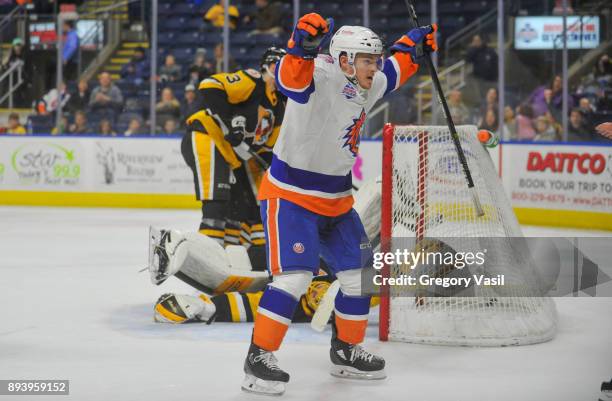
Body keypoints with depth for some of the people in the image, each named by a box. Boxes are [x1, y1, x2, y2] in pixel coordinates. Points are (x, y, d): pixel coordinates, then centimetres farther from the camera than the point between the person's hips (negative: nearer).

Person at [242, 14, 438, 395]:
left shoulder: (368, 87, 4)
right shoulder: (318, 78, -22)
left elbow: (395, 69, 27)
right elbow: (291, 76, -46)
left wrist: (415, 42, 18)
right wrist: (302, 46, -64)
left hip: (336, 200, 9)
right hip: (290, 195, -9)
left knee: (361, 274, 11)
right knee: (295, 274, -21)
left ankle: (346, 350, 28)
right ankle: (259, 357, -12)